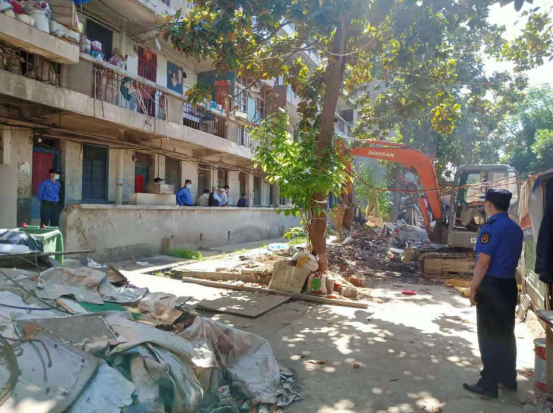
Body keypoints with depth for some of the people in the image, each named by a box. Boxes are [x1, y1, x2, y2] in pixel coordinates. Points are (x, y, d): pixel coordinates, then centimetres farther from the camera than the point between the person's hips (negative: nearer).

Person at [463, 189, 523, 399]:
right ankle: (508, 378, 28)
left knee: (489, 336, 0)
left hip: (491, 285, -8)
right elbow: (513, 258, 14)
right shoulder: (516, 228, 9)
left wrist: (473, 288, -13)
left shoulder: (491, 227, -17)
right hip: (509, 285, 8)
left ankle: (488, 384, 7)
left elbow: (484, 262, -19)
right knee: (506, 333, 17)